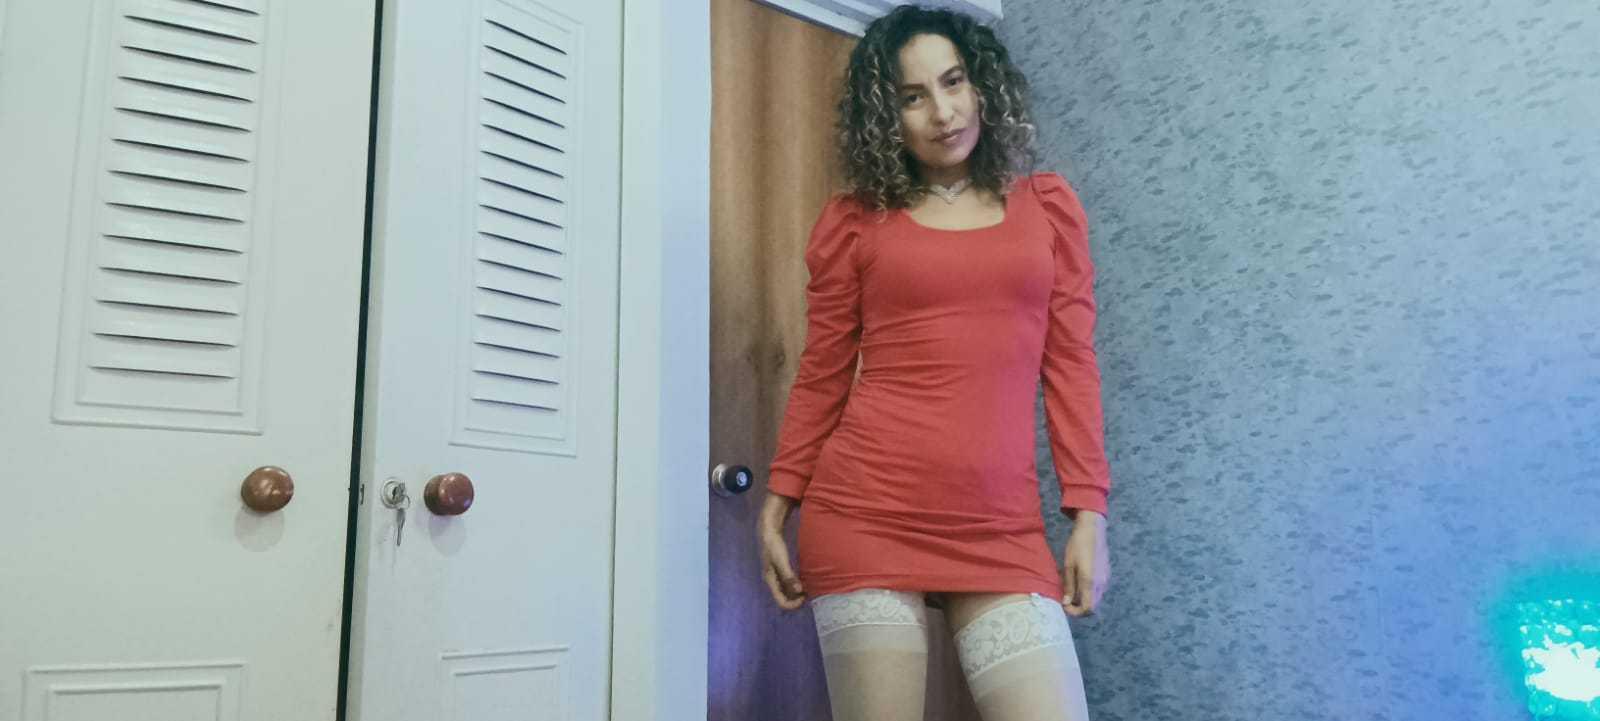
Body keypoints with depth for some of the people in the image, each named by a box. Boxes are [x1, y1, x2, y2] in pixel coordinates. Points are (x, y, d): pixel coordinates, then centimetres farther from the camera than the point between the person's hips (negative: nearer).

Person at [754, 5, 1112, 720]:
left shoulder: (1048, 206, 12)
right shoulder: (855, 219, 6)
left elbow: (1071, 366, 9)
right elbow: (821, 377, 9)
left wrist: (1088, 513, 3)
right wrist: (776, 507, 5)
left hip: (1002, 530, 2)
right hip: (866, 516, -1)